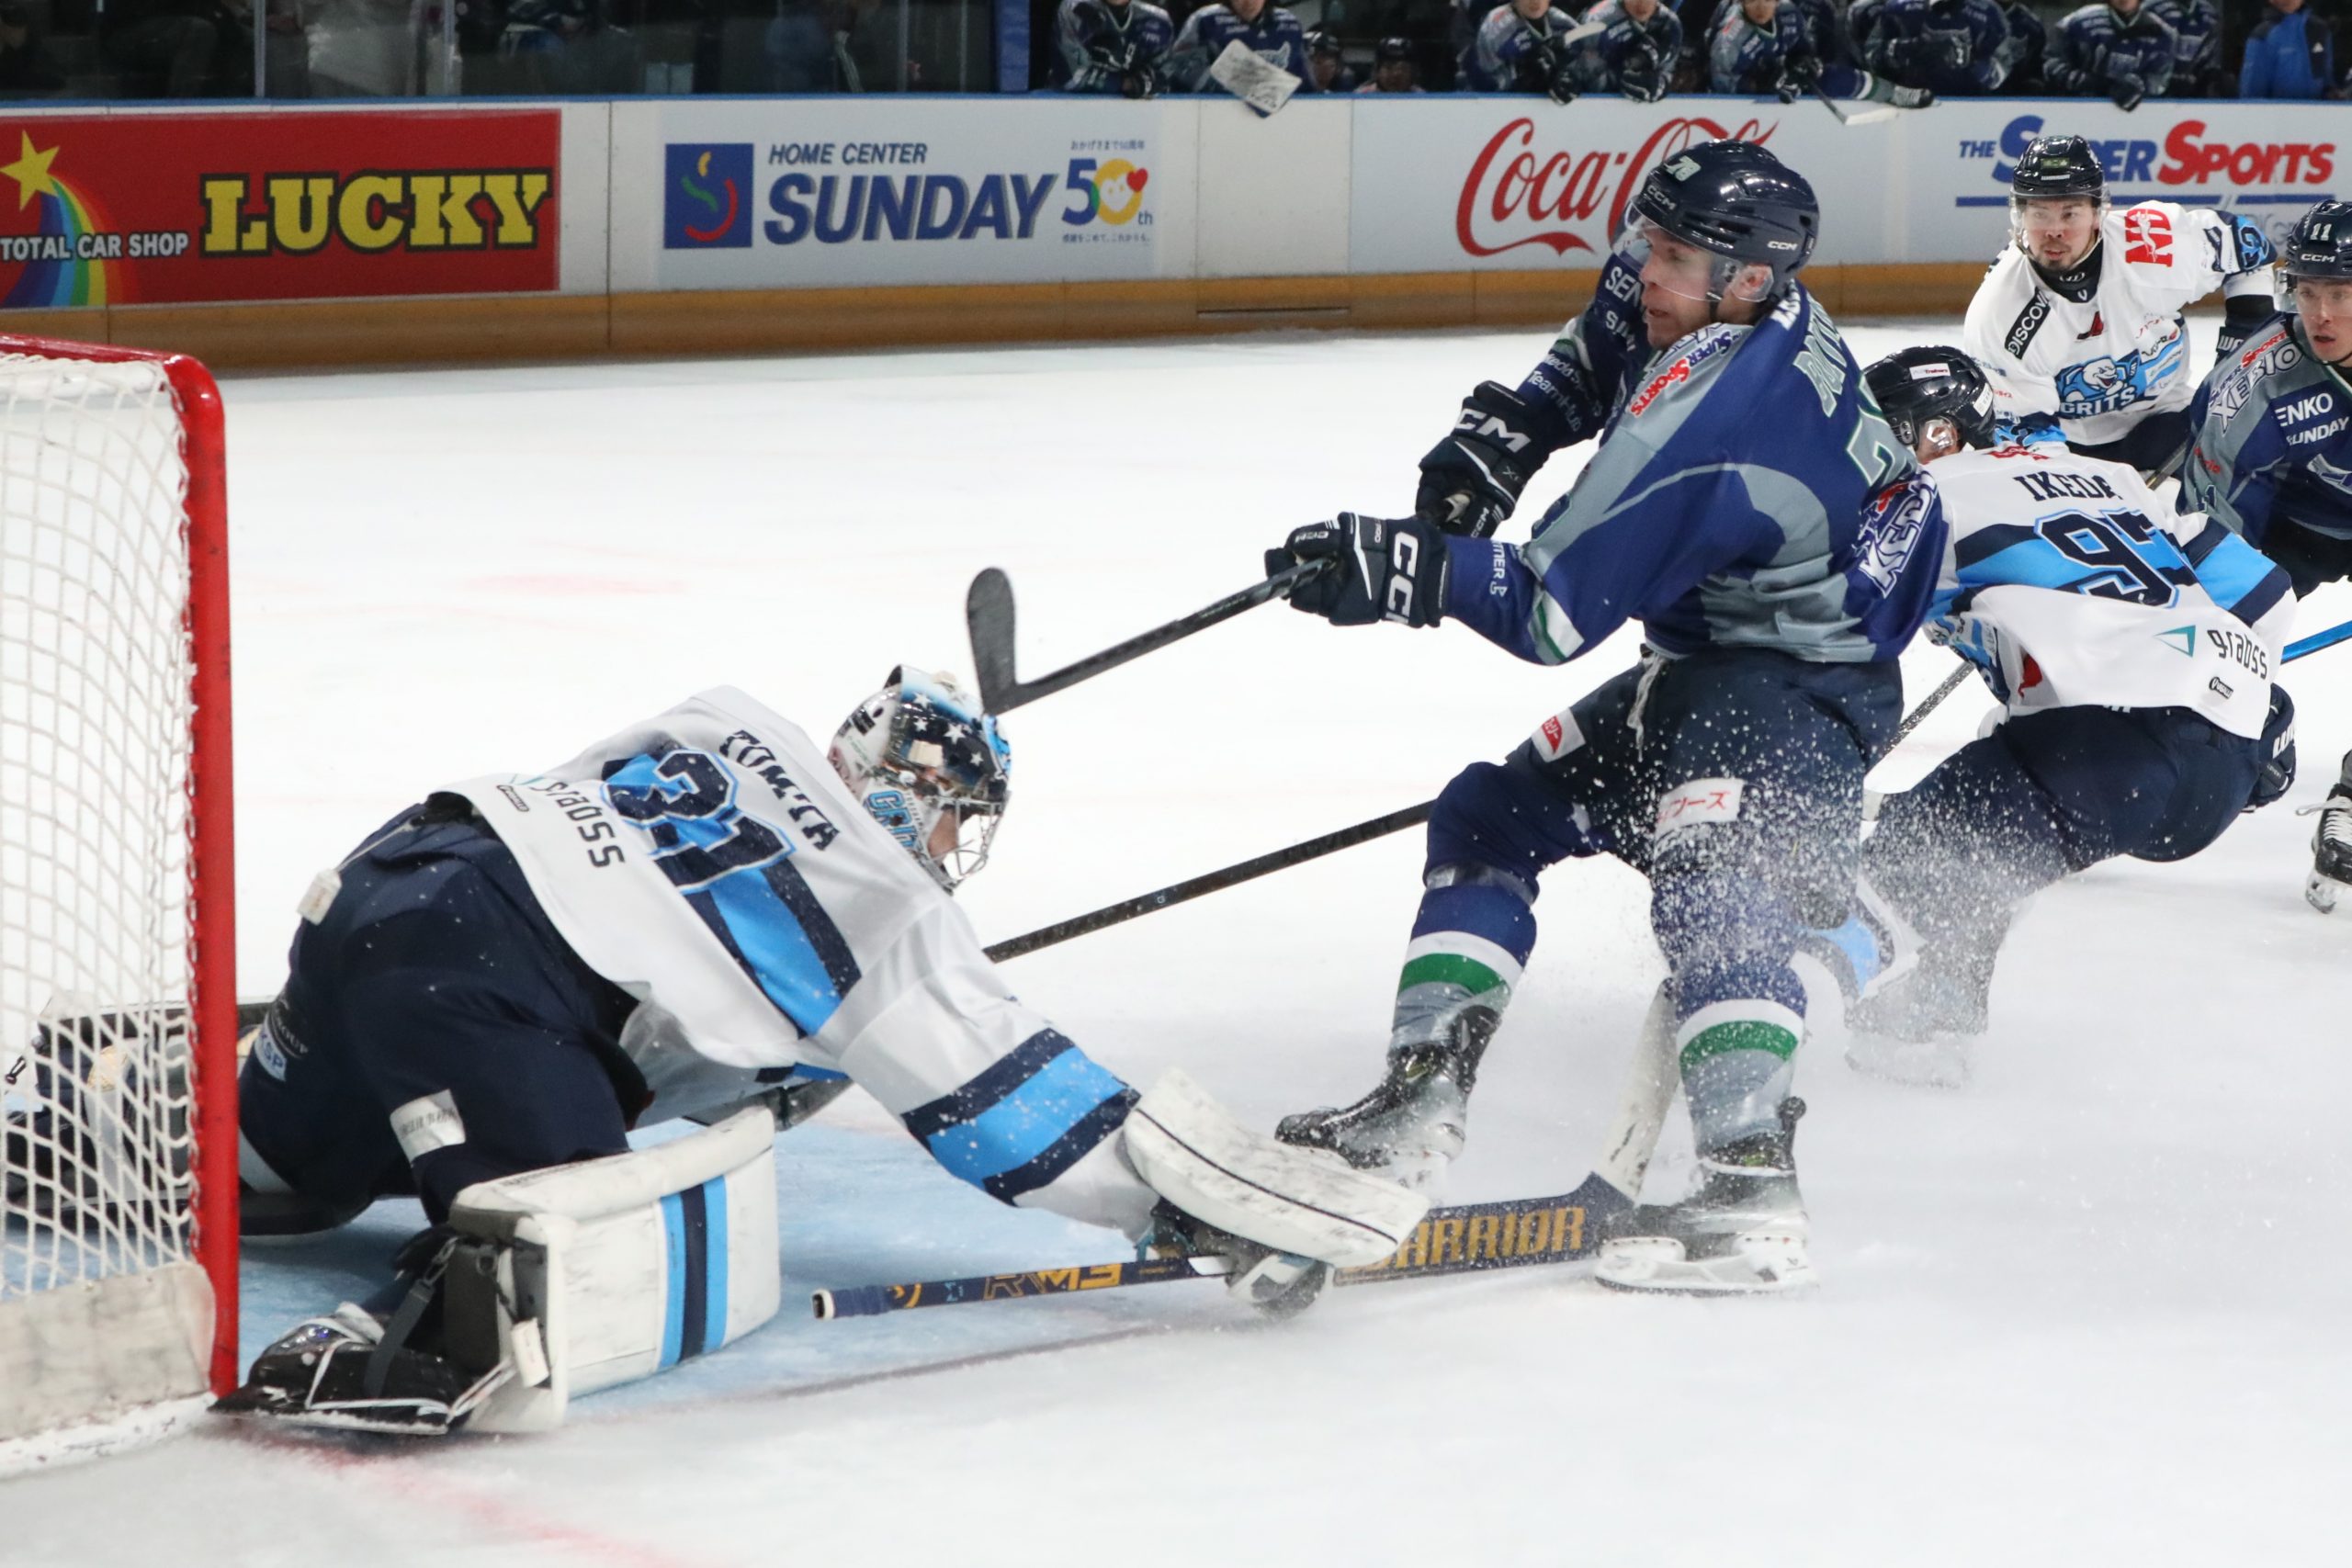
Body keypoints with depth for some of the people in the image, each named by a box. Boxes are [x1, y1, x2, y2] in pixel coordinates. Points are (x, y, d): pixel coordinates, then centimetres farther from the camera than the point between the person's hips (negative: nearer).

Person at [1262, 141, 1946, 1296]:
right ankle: (1416, 1110, 13)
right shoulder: (1733, 307, -3)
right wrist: (1500, 436, 8)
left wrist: (1408, 567, -25)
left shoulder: (1702, 424, -31)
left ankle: (1752, 1198, -43)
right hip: (1704, 659, 11)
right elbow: (1604, 345, 21)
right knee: (1492, 815, 12)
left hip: (1798, 686, -11)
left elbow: (1555, 612, -29)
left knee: (1708, 875, -34)